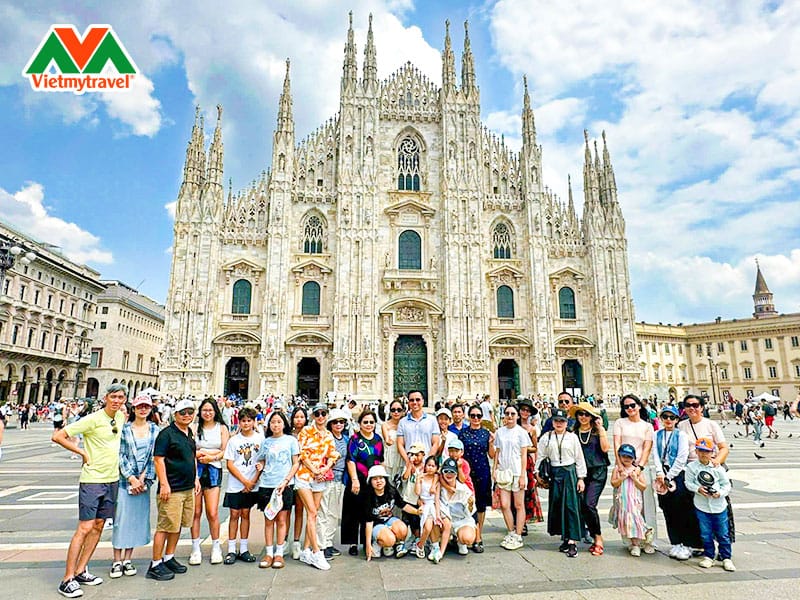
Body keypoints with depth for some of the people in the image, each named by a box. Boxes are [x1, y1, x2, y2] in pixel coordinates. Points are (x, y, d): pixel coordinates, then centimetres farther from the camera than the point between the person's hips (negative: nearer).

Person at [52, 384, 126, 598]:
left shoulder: (120, 417, 5)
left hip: (112, 479, 7)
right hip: (92, 480, -7)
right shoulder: (93, 419, -15)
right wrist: (83, 452, -12)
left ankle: (81, 571, 24)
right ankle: (67, 579, 5)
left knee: (98, 526, 12)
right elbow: (58, 436, -14)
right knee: (85, 528, -5)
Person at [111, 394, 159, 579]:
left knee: (137, 519, 7)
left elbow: (154, 457, 1)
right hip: (124, 479, -2)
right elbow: (120, 455, -4)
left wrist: (143, 479, -7)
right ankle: (117, 561, 14)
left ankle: (127, 559, 19)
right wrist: (131, 478, -10)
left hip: (144, 481, 2)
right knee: (121, 518, 1)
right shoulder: (124, 428, -1)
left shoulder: (155, 430, 3)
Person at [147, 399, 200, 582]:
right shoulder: (167, 433, -12)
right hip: (172, 490, -8)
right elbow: (158, 459, -16)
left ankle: (169, 558, 29)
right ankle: (155, 565, 10)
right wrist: (164, 484, -19)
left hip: (188, 488, 8)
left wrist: (196, 478, 18)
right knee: (165, 527, -1)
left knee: (178, 525, 16)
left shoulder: (190, 434, 13)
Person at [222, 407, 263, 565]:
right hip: (235, 485, 0)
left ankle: (244, 550, 18)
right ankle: (231, 550, 13)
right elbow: (229, 464, -2)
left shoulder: (260, 438, -1)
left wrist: (254, 480, -8)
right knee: (234, 514, 2)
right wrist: (244, 481, -9)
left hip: (252, 485, 0)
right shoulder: (233, 440, 0)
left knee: (245, 514, 9)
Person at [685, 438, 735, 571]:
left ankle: (726, 558, 22)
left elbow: (726, 484, 2)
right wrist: (698, 489, -19)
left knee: (723, 534, 8)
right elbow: (688, 483, -2)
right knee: (706, 534, 7)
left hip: (719, 506, 0)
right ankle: (708, 557, 21)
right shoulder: (691, 467, -4)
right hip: (702, 506, 0)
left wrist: (720, 493, -15)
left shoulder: (717, 468, -3)